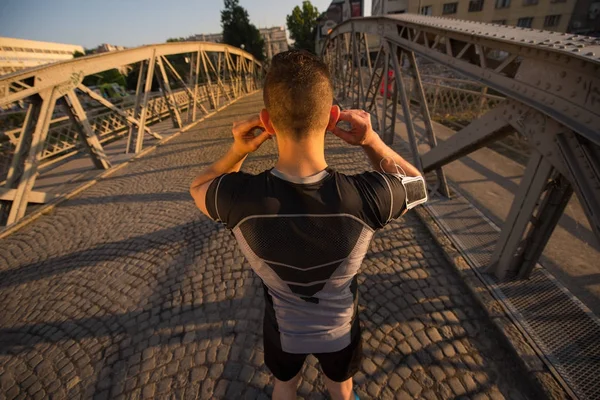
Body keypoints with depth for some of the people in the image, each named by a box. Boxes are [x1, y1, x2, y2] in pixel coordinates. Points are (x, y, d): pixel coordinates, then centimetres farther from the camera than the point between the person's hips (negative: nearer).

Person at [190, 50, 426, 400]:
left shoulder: (239, 198, -35)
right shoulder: (365, 198, -37)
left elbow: (199, 188, -8)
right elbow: (417, 182, -11)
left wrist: (237, 152, -22)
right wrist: (372, 141, -23)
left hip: (284, 329, 1)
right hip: (339, 329, 0)